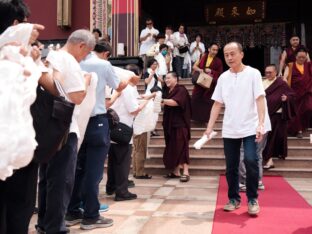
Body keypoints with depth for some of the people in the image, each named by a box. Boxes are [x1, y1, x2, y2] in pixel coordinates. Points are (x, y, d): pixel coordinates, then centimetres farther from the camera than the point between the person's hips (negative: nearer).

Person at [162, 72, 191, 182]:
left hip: (180, 124, -8)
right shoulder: (169, 91, 17)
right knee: (172, 148, 8)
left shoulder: (181, 90, -9)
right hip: (170, 124, 8)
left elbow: (175, 102, -25)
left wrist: (162, 100, -28)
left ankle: (185, 172, -7)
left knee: (181, 148, -9)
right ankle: (175, 172, 13)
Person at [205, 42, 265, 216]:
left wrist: (261, 124, -21)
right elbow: (217, 104, 8)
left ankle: (253, 199, 4)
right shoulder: (223, 78, 7)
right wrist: (210, 127, 2)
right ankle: (234, 199, 23)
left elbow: (260, 100, -9)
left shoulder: (253, 74, -3)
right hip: (229, 130, 4)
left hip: (250, 128, -3)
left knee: (251, 161, -14)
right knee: (231, 167, 8)